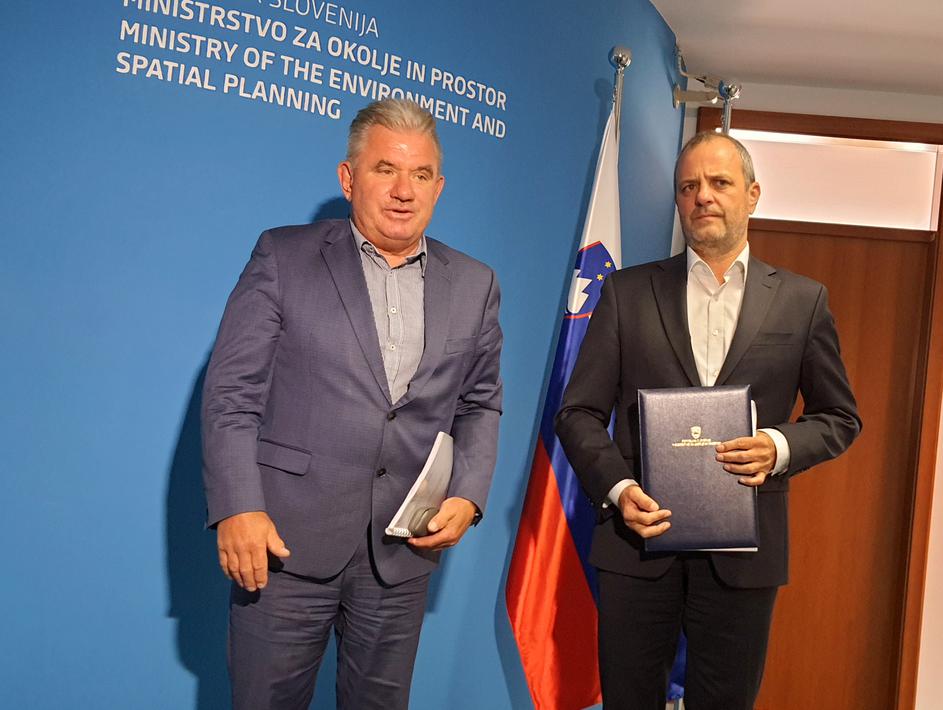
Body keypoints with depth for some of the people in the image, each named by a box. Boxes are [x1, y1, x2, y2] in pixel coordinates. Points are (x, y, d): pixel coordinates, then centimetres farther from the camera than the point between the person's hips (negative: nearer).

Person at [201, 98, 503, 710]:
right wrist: (238, 509, -13)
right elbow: (232, 392, -5)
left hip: (404, 550, 3)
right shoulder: (284, 257, -1)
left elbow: (480, 404, 14)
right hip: (285, 542, -3)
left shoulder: (474, 285, 9)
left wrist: (468, 496, 0)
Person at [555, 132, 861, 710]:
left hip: (743, 552, 1)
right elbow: (580, 412, 3)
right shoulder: (628, 292, 4)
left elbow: (840, 418, 11)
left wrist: (780, 447, -10)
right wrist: (618, 488, -14)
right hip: (639, 537, 0)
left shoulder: (803, 301, 5)